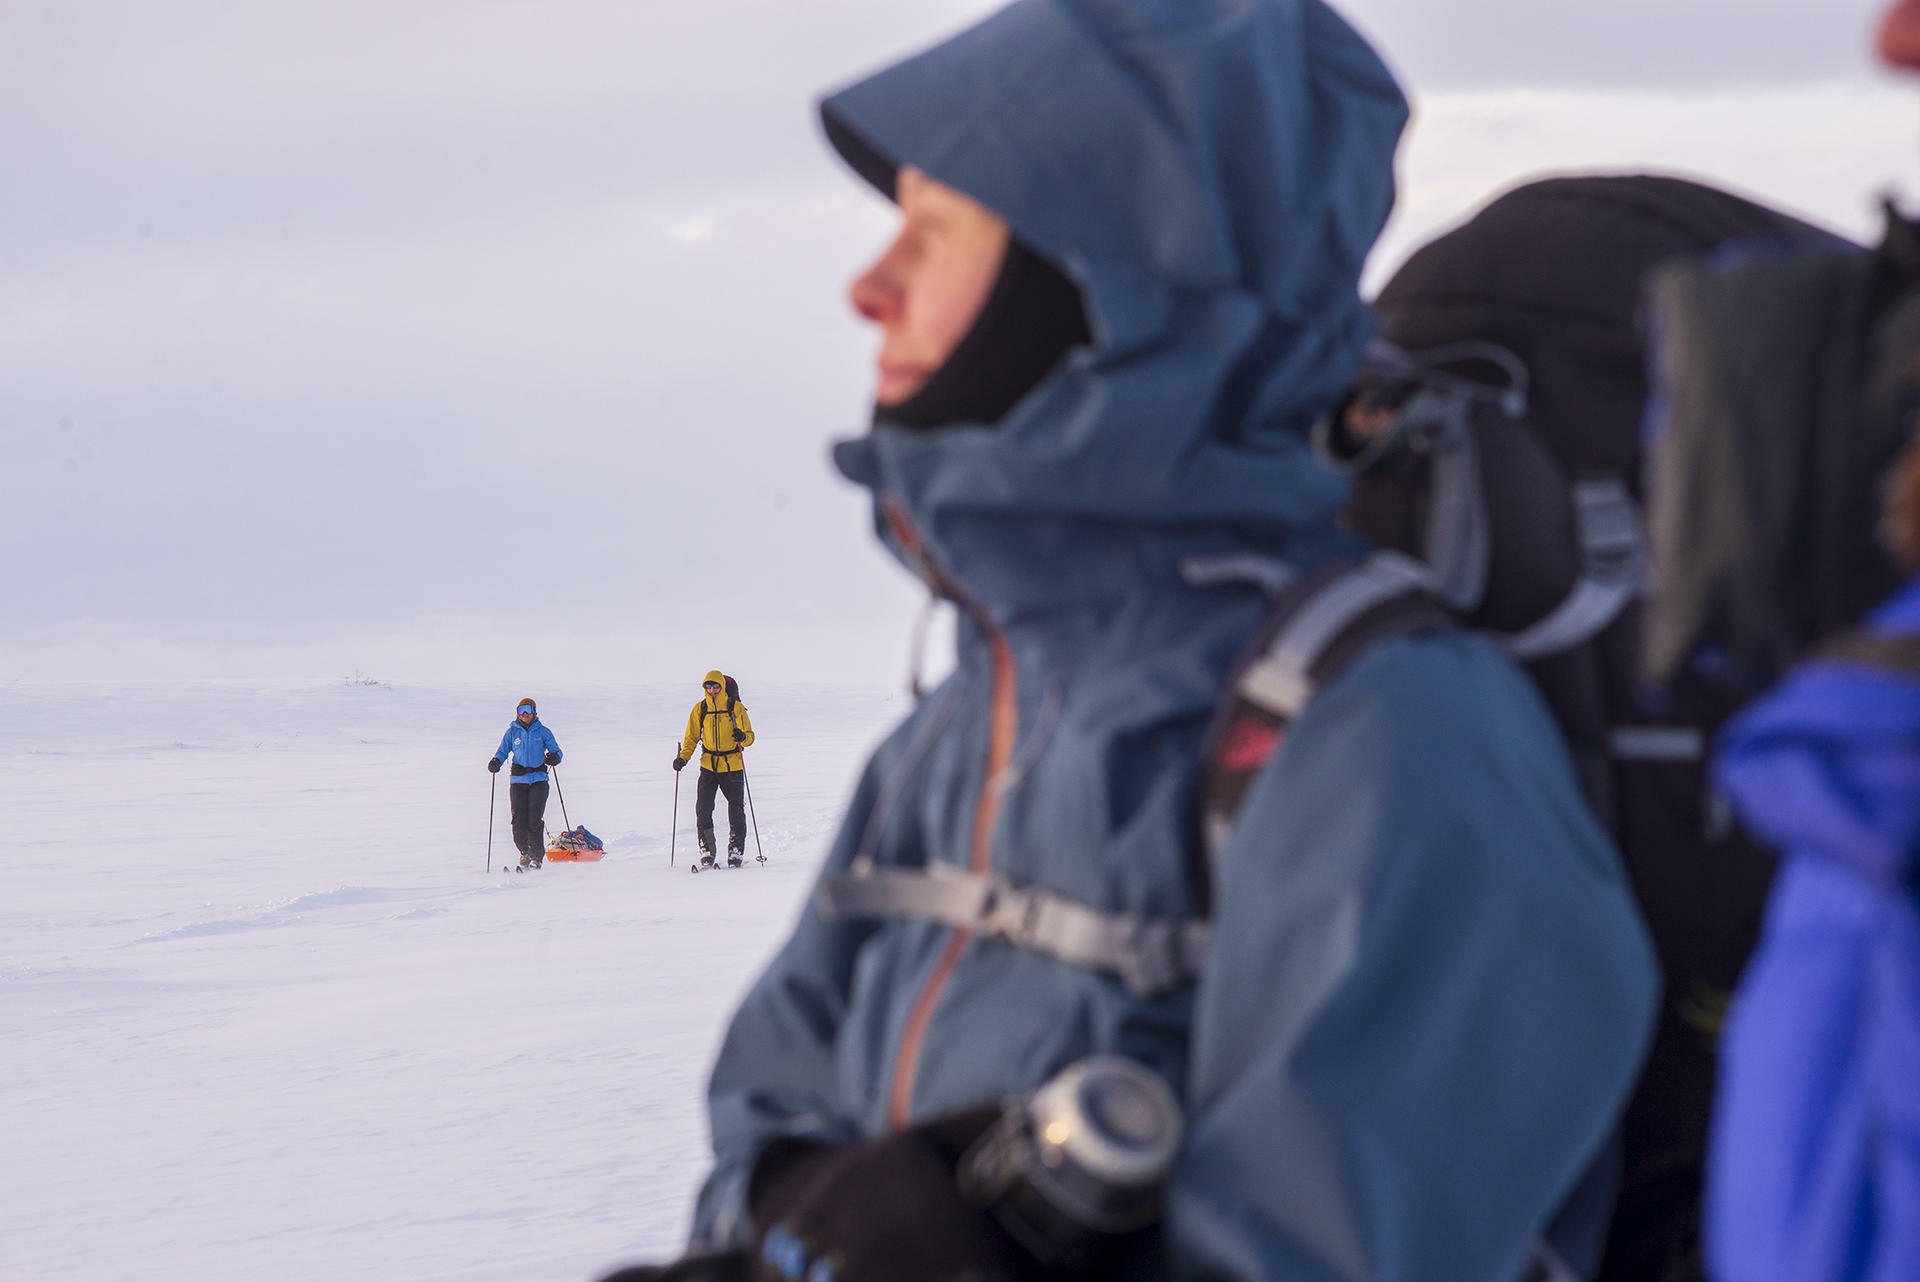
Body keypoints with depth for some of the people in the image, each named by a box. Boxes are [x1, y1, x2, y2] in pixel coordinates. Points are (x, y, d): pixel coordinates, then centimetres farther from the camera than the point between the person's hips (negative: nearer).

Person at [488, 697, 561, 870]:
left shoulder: (543, 732, 7)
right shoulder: (512, 732, 11)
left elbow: (556, 751, 8)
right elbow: (503, 751, 16)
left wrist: (553, 757, -16)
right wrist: (496, 762, -6)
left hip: (538, 779, -2)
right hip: (518, 780, 2)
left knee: (535, 819, -15)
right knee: (519, 819, -7)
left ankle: (537, 856, -9)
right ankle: (524, 852, 17)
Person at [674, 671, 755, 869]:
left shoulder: (736, 708, -3)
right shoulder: (700, 709, 4)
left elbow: (750, 736, -3)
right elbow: (692, 738, 11)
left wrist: (743, 737, -26)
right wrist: (683, 758, -4)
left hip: (733, 765, -2)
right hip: (709, 765, 2)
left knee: (736, 810, -2)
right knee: (703, 808, -9)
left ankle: (736, 851, 10)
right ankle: (706, 850, -1)